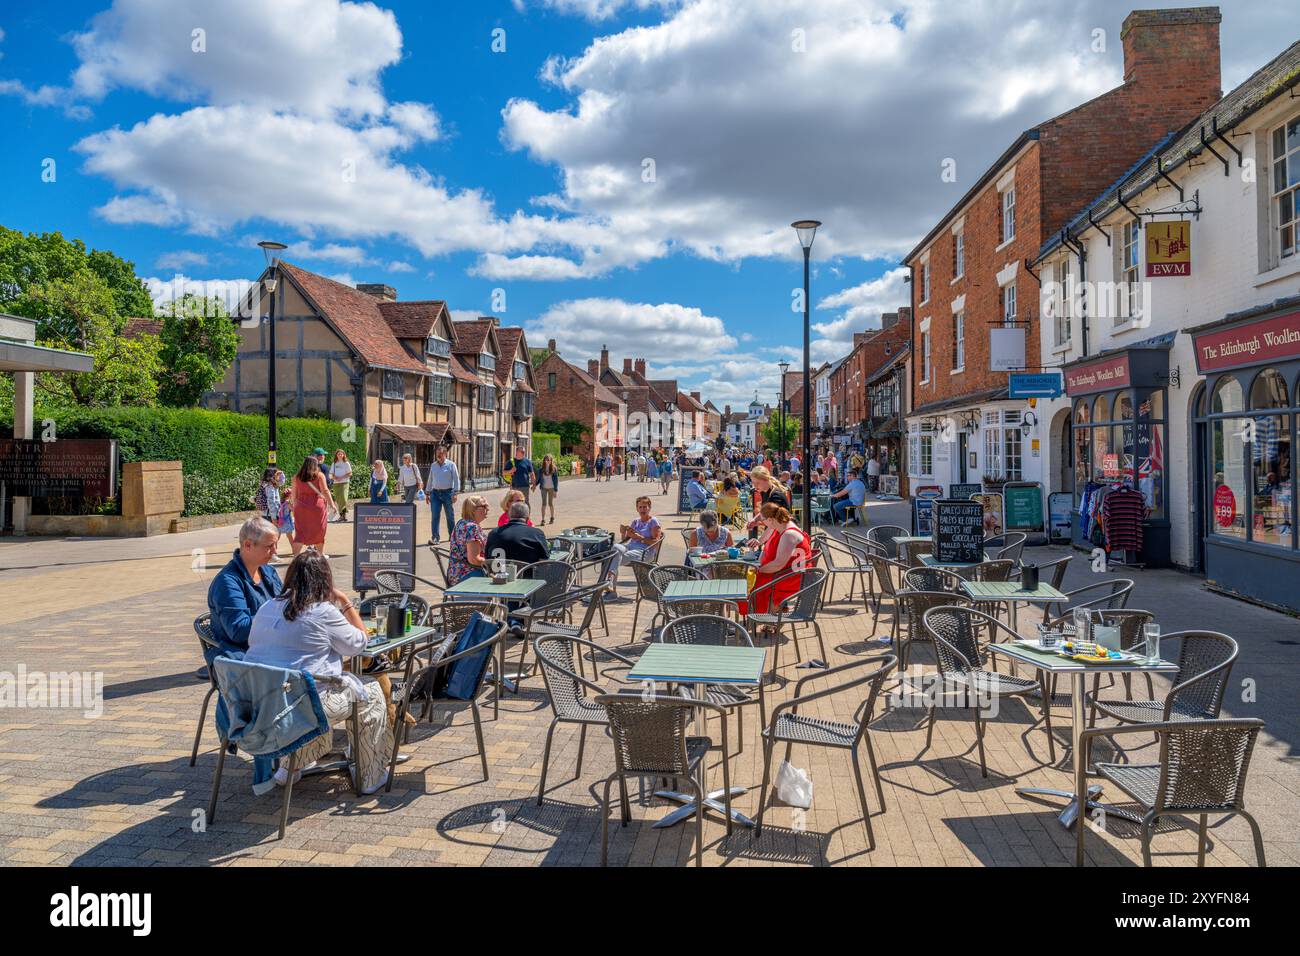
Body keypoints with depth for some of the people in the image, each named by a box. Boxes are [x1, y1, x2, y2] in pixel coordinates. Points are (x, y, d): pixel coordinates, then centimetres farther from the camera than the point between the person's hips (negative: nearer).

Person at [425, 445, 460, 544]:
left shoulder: (451, 465, 0)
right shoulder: (433, 465, 11)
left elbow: (456, 479, -2)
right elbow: (430, 480, 17)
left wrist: (455, 493, -10)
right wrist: (427, 493, 14)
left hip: (447, 493, -3)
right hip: (435, 493, 3)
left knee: (450, 516, 7)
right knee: (435, 516, -6)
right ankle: (435, 537, -6)